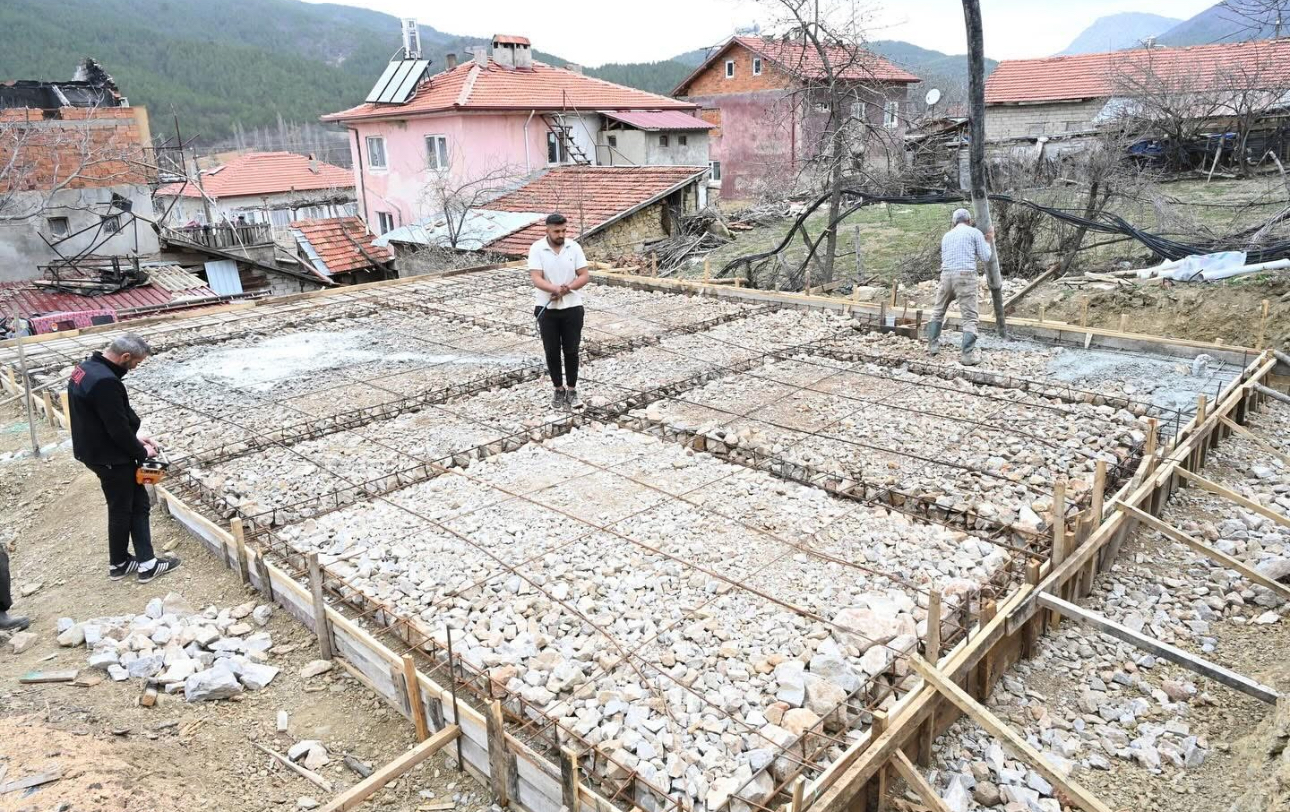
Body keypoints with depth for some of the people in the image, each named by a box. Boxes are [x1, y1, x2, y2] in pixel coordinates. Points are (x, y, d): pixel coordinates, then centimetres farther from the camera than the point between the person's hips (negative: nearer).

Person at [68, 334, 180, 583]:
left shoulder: (87, 367, 4)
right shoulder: (105, 382, -29)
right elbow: (118, 428, -24)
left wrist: (135, 438, 11)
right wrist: (141, 452, -9)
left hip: (94, 450, 10)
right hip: (110, 457, -10)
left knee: (137, 502, 14)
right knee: (122, 509, 7)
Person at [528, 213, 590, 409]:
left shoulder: (574, 247, -3)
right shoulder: (536, 249, -9)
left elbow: (585, 276, -4)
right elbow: (536, 279, -17)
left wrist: (567, 288, -21)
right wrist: (555, 288, -35)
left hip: (572, 307, 1)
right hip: (546, 309, -1)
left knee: (571, 350, 5)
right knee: (552, 352, 7)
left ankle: (571, 390, 18)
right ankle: (558, 389, 21)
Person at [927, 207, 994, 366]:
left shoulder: (946, 236, 20)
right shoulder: (975, 232, 7)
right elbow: (985, 257, 6)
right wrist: (989, 241, 23)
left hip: (946, 275, 4)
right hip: (966, 276, -4)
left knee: (938, 311, 22)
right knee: (970, 317, -4)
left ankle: (933, 345, 25)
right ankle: (968, 355, -10)